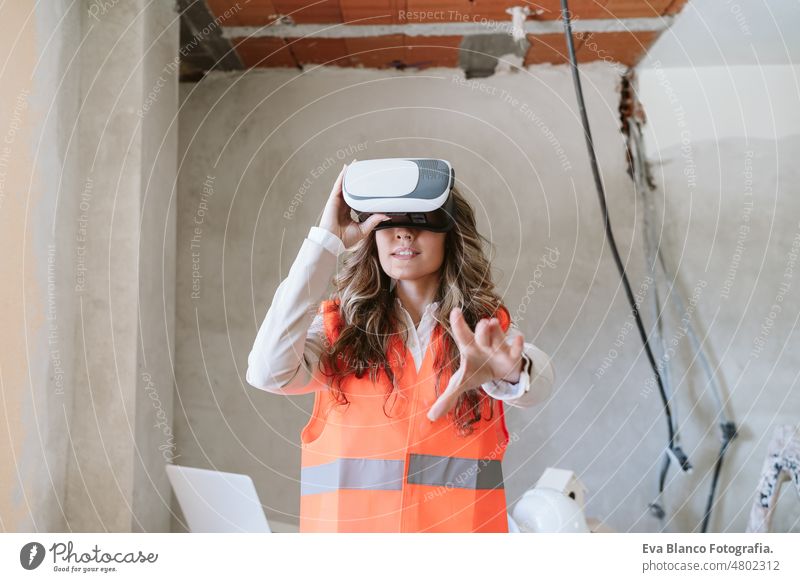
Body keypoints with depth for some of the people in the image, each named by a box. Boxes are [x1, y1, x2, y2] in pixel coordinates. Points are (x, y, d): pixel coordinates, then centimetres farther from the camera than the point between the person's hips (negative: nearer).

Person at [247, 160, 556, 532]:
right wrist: (327, 241, -5)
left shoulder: (488, 326, 7)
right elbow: (270, 372, -9)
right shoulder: (338, 324, 8)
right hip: (347, 523, 2)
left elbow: (538, 382, -12)